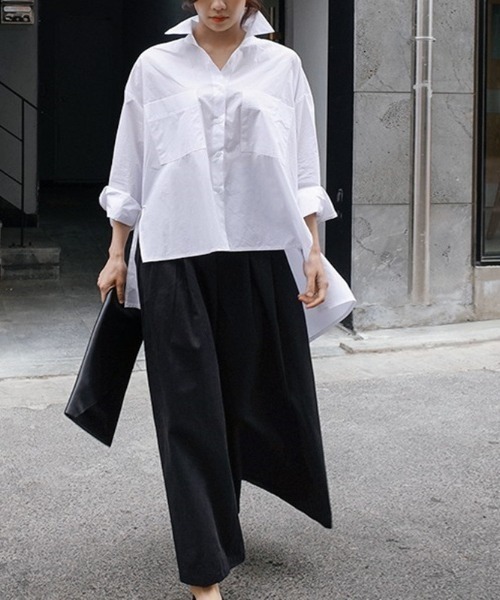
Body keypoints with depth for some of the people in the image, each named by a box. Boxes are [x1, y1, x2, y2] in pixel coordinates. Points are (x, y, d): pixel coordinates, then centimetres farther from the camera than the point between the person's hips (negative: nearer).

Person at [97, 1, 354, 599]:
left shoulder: (282, 65, 9)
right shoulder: (155, 66, 8)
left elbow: (302, 169, 8)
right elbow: (130, 167, 10)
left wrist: (313, 251, 2)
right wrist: (117, 252, 8)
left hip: (261, 253, 2)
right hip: (175, 253, -1)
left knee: (255, 390, 7)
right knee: (190, 408, -4)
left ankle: (217, 511, 34)